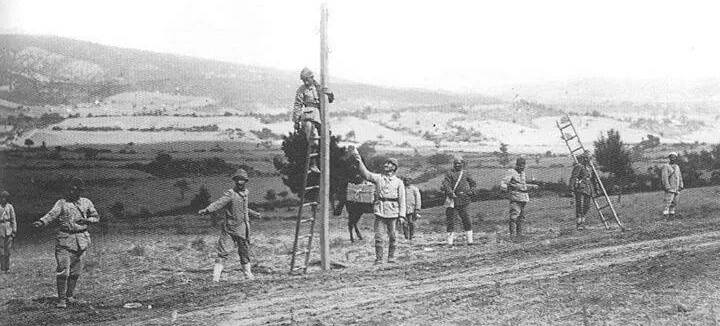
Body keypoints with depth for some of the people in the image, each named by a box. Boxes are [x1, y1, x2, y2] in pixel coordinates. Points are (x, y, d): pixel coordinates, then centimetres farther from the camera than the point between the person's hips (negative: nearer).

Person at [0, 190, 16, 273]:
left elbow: (13, 219, 8)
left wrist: (14, 231, 3)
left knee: (7, 250, 3)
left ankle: (7, 268, 9)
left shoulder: (10, 207, 5)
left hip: (8, 230, 2)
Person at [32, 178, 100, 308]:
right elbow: (52, 214, -15)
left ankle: (70, 296, 21)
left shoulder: (86, 202, 9)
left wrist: (86, 220, -7)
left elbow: (96, 217, 14)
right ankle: (61, 299, -5)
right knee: (63, 270, -10)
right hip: (64, 238, -3)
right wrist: (41, 222, -34)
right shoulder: (62, 203, 0)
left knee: (76, 271, 8)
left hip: (81, 239, 3)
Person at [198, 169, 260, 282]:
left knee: (245, 251, 16)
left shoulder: (245, 192, 9)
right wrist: (207, 210, -43)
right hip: (230, 228, -6)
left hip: (243, 229, 6)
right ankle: (216, 276, -7)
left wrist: (253, 213, 38)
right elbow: (219, 203, -27)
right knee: (223, 252, -9)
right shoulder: (230, 194, -13)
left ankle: (247, 273, 31)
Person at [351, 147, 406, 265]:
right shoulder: (378, 178, 11)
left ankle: (391, 257, 15)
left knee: (392, 235, 3)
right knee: (378, 235, -4)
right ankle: (378, 258, 0)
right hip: (379, 209, 0)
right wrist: (358, 159, -15)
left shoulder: (398, 182, 9)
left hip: (392, 210, 0)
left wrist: (402, 215, -2)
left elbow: (402, 199, 7)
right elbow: (365, 173, -3)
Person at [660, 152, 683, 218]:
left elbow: (680, 177, 20)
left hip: (676, 188, 7)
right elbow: (664, 178, -13)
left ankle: (671, 213, 11)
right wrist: (667, 187, -19)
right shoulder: (666, 167, -6)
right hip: (670, 188, -7)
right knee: (668, 202, -14)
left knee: (674, 202, 6)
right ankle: (665, 214, -14)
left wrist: (681, 186, 11)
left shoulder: (677, 167, 16)